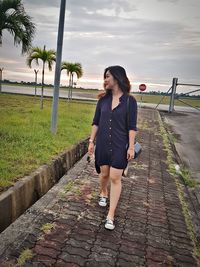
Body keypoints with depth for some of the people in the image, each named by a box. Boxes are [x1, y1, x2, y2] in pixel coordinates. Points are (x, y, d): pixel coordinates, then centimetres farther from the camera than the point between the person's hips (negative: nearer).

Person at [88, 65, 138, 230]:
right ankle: (103, 193, 46)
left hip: (120, 146, -3)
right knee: (104, 173, 14)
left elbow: (132, 126, -6)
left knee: (115, 178, -2)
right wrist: (91, 141, 4)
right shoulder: (103, 99, 4)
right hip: (103, 144, 3)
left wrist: (131, 147, -10)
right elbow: (96, 122, 8)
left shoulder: (130, 100, -6)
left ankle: (110, 215, 8)